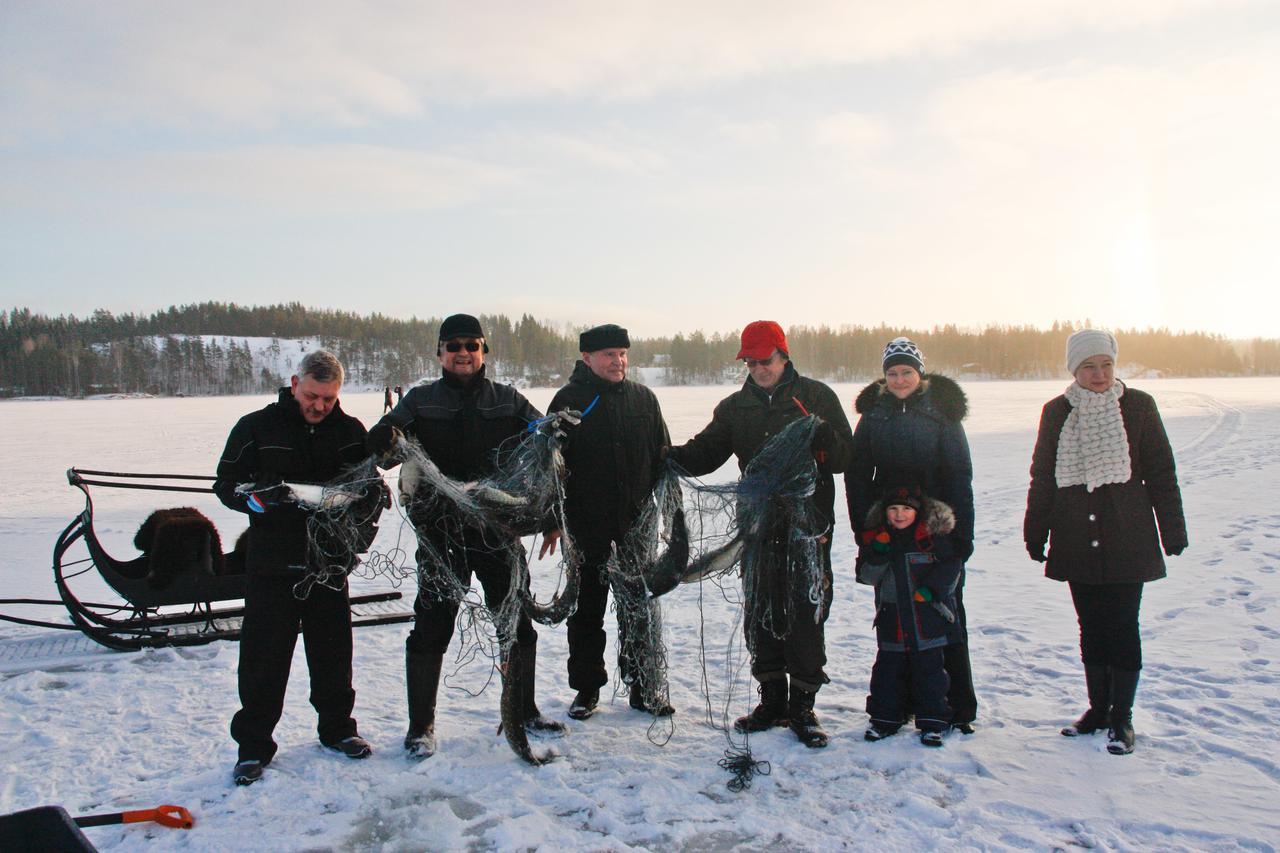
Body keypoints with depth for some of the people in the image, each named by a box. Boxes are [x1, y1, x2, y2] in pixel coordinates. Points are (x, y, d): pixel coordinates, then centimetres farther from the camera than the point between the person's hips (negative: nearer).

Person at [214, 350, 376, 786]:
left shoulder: (350, 431, 5)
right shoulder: (256, 427, -2)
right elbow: (226, 483, -1)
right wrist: (258, 498, -21)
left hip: (329, 563, 2)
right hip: (272, 563, -2)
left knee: (333, 651, 12)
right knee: (264, 655, 2)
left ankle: (337, 727, 29)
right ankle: (253, 745, 15)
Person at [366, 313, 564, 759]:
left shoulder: (508, 400, 7)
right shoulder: (420, 400, 3)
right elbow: (379, 447, -5)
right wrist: (386, 439, -29)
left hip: (499, 528, 2)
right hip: (440, 530, -2)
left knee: (517, 623, 11)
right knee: (431, 629, 1)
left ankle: (524, 711, 30)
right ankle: (421, 725, 18)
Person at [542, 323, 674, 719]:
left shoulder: (643, 398, 8)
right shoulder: (568, 400, -2)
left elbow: (662, 458, 13)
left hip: (637, 525, 3)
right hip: (586, 527, -2)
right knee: (587, 611, 8)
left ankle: (643, 687, 22)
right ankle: (586, 688, 22)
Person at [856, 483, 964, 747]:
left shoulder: (934, 534, -5)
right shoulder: (875, 537, 3)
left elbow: (950, 566, -3)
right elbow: (866, 576, -1)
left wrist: (932, 588, -16)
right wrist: (878, 554, -18)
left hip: (928, 618, -2)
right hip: (891, 619, 3)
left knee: (929, 668, 4)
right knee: (888, 667, 9)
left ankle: (932, 720, 16)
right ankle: (885, 718, 22)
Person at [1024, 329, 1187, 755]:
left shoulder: (1138, 406, -1)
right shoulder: (1056, 412, 5)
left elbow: (1161, 472, 2)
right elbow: (1042, 477, 10)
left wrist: (1172, 529, 1)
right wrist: (1036, 535, 10)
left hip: (1127, 540, -2)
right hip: (1077, 541, 2)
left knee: (1122, 627, 0)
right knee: (1091, 627, 11)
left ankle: (1121, 717, 11)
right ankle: (1098, 708, 23)